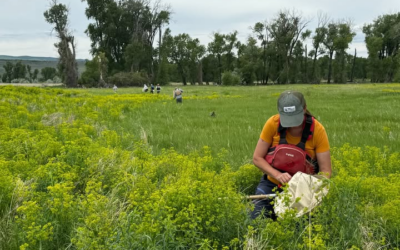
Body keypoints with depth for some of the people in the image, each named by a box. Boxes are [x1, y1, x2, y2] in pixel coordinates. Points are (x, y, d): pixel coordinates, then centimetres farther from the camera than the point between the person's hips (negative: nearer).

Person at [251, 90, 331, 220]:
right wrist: (278, 175, -25)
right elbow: (257, 158, -9)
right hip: (271, 184, 1)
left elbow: (325, 171, -14)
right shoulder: (273, 123, -17)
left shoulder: (317, 130, -18)